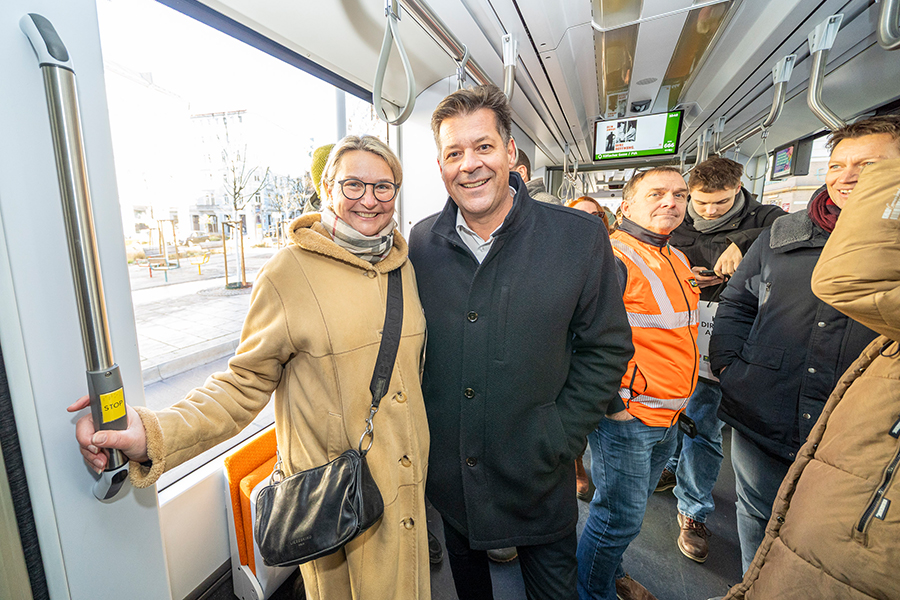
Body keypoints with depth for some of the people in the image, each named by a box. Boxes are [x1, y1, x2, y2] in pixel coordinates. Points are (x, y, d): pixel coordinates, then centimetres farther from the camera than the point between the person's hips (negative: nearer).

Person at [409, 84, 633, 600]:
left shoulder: (581, 237, -13)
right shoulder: (421, 242, -6)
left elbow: (607, 348, -8)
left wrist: (557, 441, -13)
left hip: (537, 479, -1)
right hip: (446, 470, 3)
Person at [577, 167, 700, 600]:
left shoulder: (677, 259, 12)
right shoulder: (612, 257, -18)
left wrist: (680, 403, 20)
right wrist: (612, 404, -18)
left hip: (668, 418, 9)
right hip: (625, 417, -8)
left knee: (630, 509, 24)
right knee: (621, 516, 6)